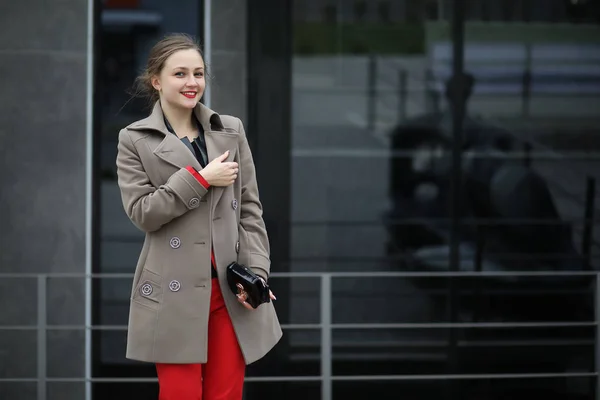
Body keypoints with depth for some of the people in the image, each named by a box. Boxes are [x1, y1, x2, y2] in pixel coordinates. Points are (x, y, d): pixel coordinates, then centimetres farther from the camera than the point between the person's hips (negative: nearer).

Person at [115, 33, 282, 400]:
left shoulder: (231, 131, 9)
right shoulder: (135, 140, 2)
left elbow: (250, 208, 8)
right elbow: (141, 211, -7)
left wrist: (256, 271, -3)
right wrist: (201, 179, -13)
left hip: (229, 287, 3)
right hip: (175, 290, -3)